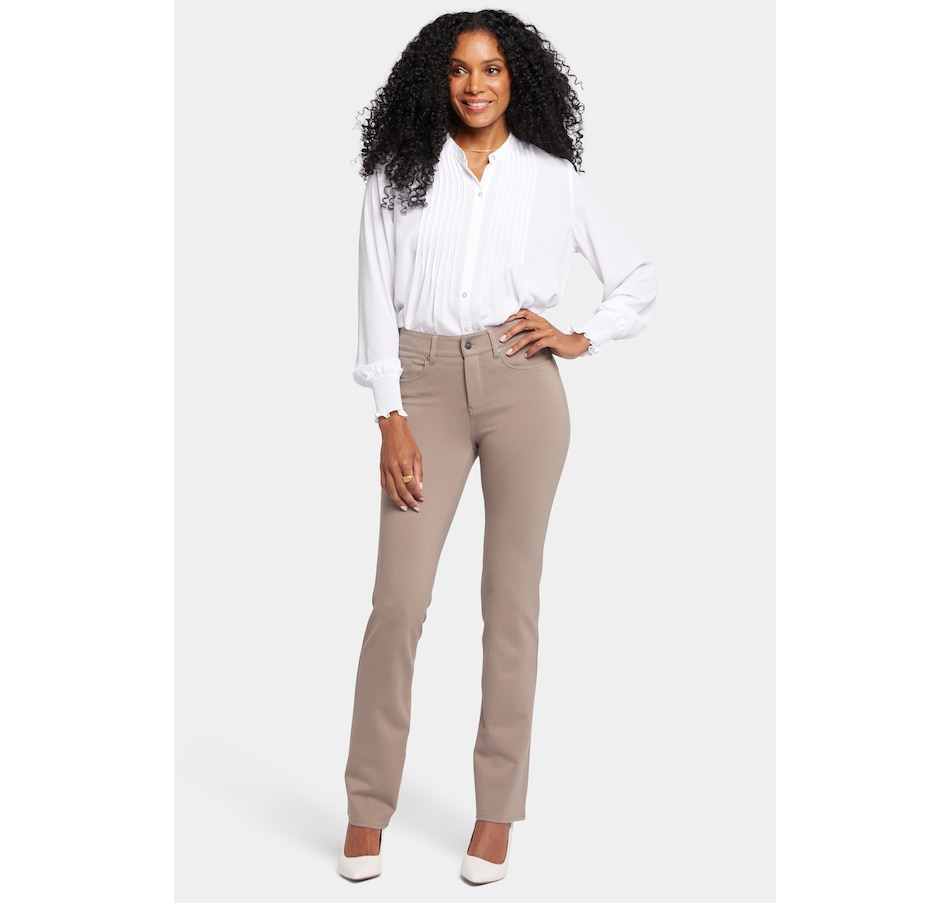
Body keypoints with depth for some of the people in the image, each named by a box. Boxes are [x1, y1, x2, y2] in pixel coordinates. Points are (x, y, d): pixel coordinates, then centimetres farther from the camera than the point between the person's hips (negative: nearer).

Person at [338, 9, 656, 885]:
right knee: (398, 598, -5)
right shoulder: (399, 175, 7)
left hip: (521, 385, 0)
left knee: (512, 599, 3)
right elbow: (377, 301, 2)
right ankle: (368, 809, 8)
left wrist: (582, 339, 2)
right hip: (426, 386, 0)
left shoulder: (553, 179, 8)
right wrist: (391, 419, -6)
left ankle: (498, 811, 13)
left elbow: (639, 276, 16)